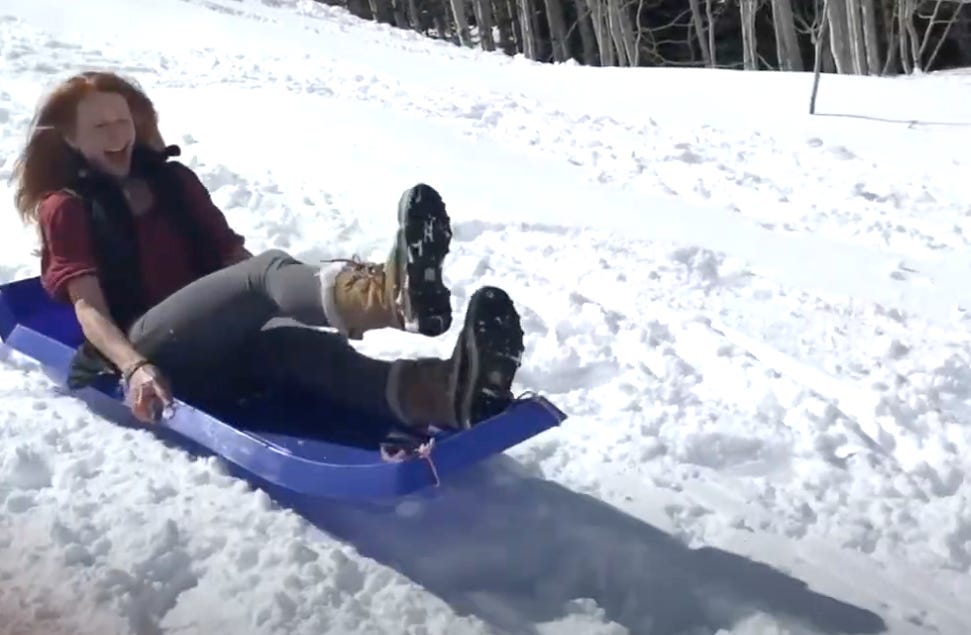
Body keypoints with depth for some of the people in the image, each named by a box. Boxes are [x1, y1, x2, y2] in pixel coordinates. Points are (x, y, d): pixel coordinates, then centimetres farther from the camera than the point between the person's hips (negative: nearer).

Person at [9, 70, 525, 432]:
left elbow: (232, 254, 17)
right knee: (267, 272, -32)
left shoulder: (172, 179, 23)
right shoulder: (65, 209, 9)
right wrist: (135, 368, -25)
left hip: (220, 348, 4)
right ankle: (395, 296, -67)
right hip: (141, 348, -4)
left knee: (282, 340, -33)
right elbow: (89, 307, -6)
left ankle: (437, 392, -63)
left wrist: (313, 290, 1)